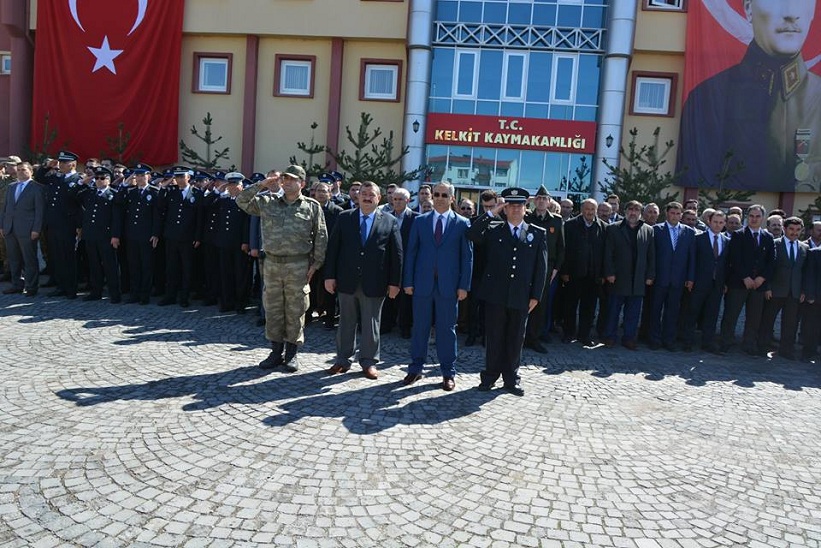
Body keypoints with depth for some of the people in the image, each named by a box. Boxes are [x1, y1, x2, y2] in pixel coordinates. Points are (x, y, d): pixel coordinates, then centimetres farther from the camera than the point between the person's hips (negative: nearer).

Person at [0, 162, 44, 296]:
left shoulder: (36, 188, -3)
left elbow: (40, 211, -7)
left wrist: (36, 230, -12)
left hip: (27, 230, -6)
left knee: (30, 260, 0)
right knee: (14, 260, 11)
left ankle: (31, 287, 7)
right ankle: (17, 285, 20)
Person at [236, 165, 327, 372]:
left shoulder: (312, 206, 0)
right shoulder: (267, 202, 7)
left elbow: (321, 237, 0)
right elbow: (242, 201, 5)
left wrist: (316, 264, -4)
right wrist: (261, 185, -4)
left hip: (298, 266, -3)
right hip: (272, 263, 3)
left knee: (295, 310, 5)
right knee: (272, 309, 10)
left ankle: (292, 352, 19)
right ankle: (276, 351, 23)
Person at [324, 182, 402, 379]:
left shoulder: (390, 221, 1)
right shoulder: (344, 218, 5)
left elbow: (396, 253, 0)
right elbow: (332, 248, 4)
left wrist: (394, 282, -4)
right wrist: (329, 276, -2)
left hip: (374, 283, -1)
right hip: (347, 281, 1)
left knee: (371, 325, 8)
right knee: (346, 323, 11)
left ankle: (369, 362, 21)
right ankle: (342, 359, 24)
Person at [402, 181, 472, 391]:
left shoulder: (462, 223, 3)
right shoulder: (420, 221, 7)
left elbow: (467, 256, 1)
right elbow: (411, 252, 6)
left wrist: (464, 286, -6)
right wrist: (408, 281, 0)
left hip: (448, 285, -1)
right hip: (422, 283, 2)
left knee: (447, 329, 7)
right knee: (419, 327, 9)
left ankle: (448, 372, 17)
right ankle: (416, 368, 21)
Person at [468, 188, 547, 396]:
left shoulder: (538, 233, 6)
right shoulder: (493, 229, 5)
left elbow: (541, 267, 4)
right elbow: (472, 235, -12)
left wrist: (536, 296, -1)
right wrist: (492, 212, -13)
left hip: (521, 296, 1)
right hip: (495, 293, 0)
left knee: (515, 339, 10)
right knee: (494, 337, 8)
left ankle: (511, 378, 22)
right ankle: (490, 375, 21)